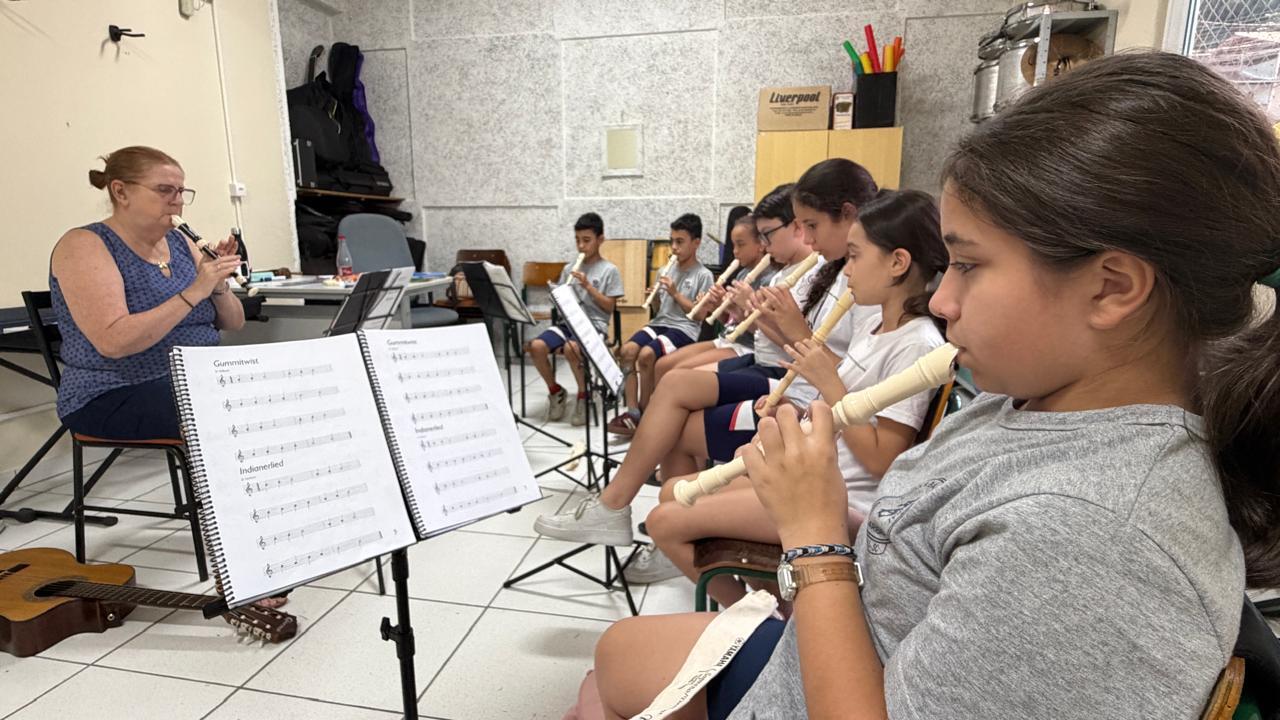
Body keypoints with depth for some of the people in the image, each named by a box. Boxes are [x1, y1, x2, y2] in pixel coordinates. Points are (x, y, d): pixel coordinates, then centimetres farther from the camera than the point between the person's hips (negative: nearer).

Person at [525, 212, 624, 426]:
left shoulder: (609, 270, 2)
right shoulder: (568, 269, 14)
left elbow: (609, 307, -3)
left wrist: (588, 286, -12)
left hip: (594, 325, -4)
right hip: (568, 322, 5)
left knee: (570, 348, -36)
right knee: (536, 346, -23)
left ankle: (583, 394, -11)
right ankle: (555, 391, 1)